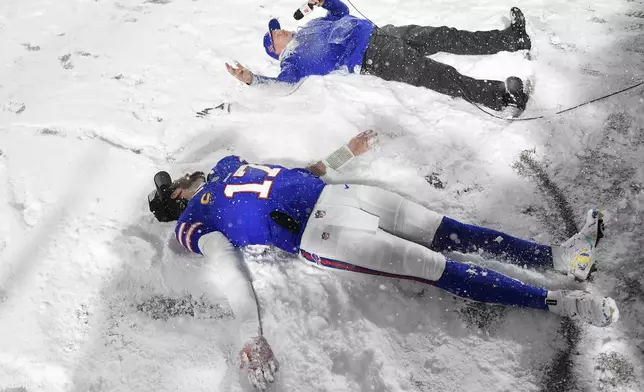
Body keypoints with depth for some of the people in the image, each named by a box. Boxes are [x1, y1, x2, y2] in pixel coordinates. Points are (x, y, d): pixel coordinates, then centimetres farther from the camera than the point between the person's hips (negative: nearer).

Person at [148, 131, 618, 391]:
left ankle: (558, 255, 4)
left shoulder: (226, 165, 25)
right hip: (319, 234, -7)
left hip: (332, 194, 7)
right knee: (439, 267, -14)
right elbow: (228, 272, -11)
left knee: (451, 231, -2)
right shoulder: (195, 225, 4)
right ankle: (561, 301, -11)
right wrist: (251, 337, -24)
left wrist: (345, 153, 31)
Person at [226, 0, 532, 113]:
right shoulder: (292, 60, 5)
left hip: (379, 34, 8)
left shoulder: (311, 27, 27)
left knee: (446, 37, -1)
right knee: (438, 76, -23)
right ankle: (497, 96, -31)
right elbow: (282, 81, -13)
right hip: (373, 59, -8)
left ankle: (511, 38, 2)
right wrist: (251, 79, -23)